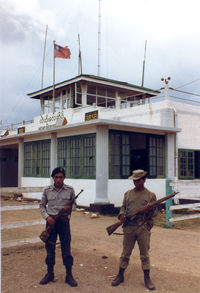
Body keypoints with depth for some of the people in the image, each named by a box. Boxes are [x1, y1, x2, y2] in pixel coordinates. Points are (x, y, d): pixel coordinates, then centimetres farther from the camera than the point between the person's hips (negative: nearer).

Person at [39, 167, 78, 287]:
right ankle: (50, 273, 23)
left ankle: (69, 275, 13)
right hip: (51, 221, 1)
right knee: (50, 247, 8)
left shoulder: (70, 190, 0)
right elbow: (42, 206, 10)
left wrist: (69, 207, -12)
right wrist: (47, 217, -6)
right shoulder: (47, 190, 1)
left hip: (64, 221, -1)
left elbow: (74, 204, 10)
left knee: (66, 247, 2)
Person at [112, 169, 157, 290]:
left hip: (144, 229, -1)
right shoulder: (128, 194, 9)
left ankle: (147, 279, 18)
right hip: (129, 228, 2)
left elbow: (155, 212, 4)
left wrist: (151, 210, -19)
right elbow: (123, 207, 14)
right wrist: (122, 215, -6)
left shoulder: (150, 195, 3)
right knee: (125, 254, 9)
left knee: (145, 255, 7)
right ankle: (120, 276, 23)